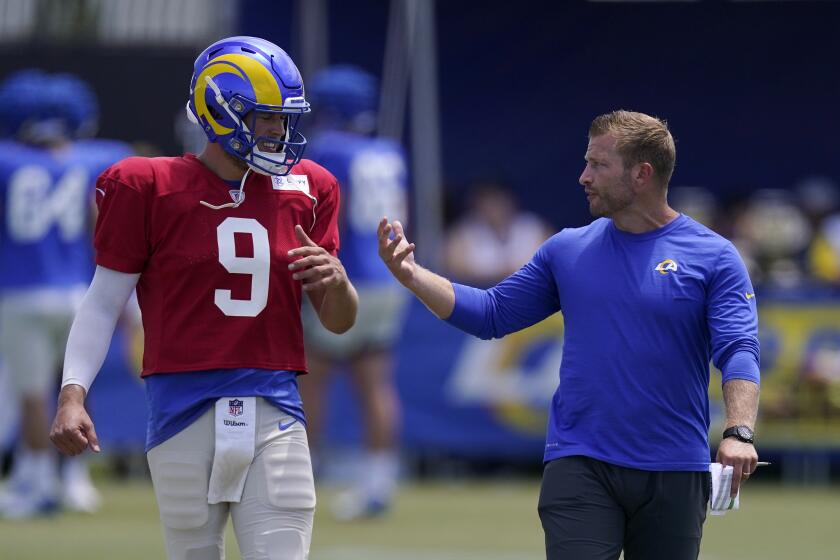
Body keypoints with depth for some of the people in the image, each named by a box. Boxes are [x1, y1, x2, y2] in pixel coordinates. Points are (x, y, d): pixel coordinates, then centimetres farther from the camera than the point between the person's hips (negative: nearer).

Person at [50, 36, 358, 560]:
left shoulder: (307, 190, 9)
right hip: (185, 412, -2)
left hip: (274, 414, 2)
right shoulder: (149, 188, -1)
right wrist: (72, 393, -11)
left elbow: (340, 321, 14)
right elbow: (104, 302, 1)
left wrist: (336, 281, -9)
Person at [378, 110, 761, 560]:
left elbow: (738, 352, -10)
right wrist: (410, 273, 1)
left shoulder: (714, 257, -1)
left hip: (673, 474, -1)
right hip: (579, 468, 1)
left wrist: (738, 432, -27)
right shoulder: (568, 249, 9)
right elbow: (491, 313, 13)